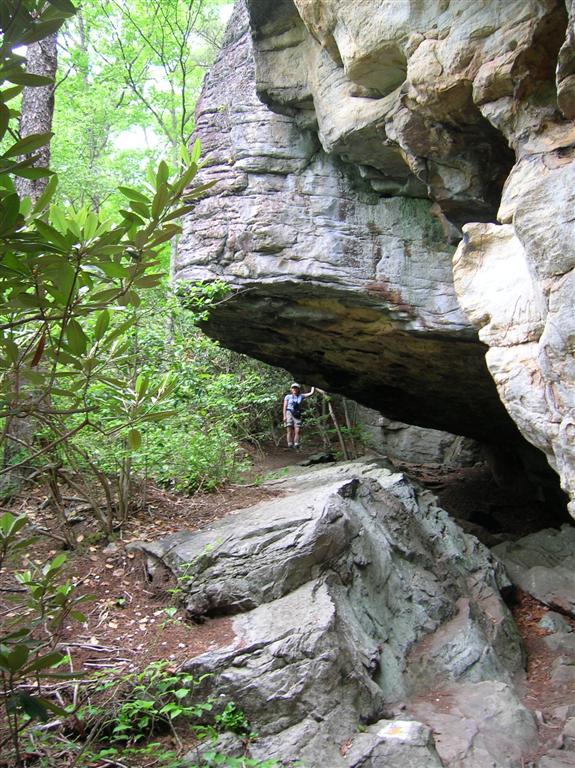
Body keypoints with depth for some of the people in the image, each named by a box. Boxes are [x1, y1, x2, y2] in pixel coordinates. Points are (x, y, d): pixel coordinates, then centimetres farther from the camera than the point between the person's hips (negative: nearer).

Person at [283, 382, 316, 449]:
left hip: (297, 415, 2)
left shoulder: (301, 396, 13)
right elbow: (284, 407, 5)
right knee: (290, 431, -10)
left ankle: (296, 445, -13)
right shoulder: (288, 397, 9)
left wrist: (313, 387, 20)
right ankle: (290, 445, -12)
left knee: (297, 431, -11)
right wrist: (284, 416, -5)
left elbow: (311, 393, 9)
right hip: (289, 414, -2)